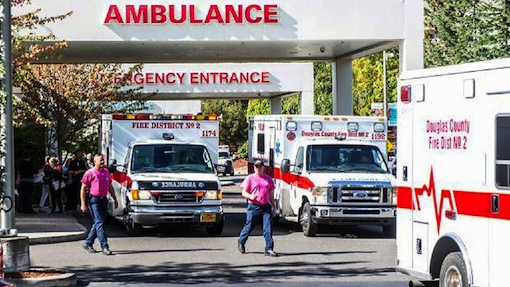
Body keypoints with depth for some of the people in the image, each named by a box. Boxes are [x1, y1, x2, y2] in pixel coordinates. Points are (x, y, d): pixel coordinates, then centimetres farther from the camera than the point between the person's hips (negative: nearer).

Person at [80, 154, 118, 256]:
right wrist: (83, 204, -11)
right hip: (94, 200, -7)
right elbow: (83, 189, -6)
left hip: (103, 200, 7)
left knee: (98, 223, 11)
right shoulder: (90, 173, -6)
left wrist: (115, 199, 17)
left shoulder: (106, 172, 13)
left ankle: (88, 243, 24)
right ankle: (104, 246, -14)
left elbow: (110, 187, 22)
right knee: (99, 222, -11)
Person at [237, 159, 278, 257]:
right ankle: (241, 242, 33)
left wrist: (273, 207, 16)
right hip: (253, 207, -3)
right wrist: (250, 196, -21)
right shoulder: (250, 178, 3)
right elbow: (244, 193, 1)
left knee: (268, 228, -8)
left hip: (266, 206, 3)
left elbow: (271, 194, 19)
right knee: (249, 227, 7)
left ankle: (269, 249, -9)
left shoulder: (268, 179, 13)